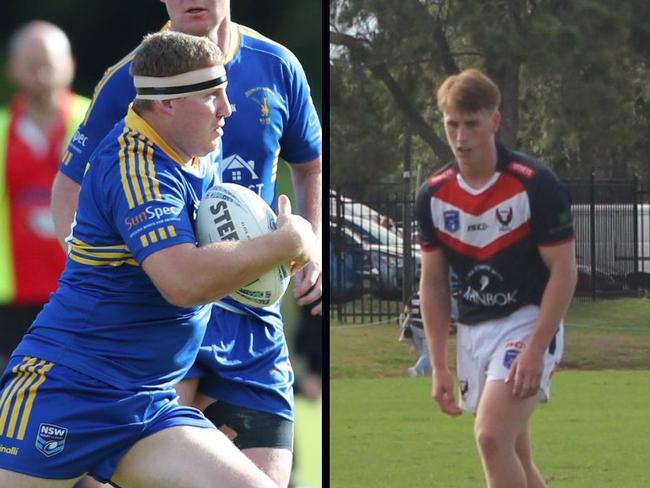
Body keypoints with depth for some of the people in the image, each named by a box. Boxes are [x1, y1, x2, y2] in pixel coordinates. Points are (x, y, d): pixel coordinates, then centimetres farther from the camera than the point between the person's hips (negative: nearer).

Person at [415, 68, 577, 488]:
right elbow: (433, 282, 10)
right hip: (472, 331, 6)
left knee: (492, 436, -22)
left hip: (527, 323, -6)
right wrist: (439, 366, 5)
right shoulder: (433, 195, 1)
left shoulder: (536, 185, -14)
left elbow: (564, 271, -12)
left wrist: (535, 350, -19)